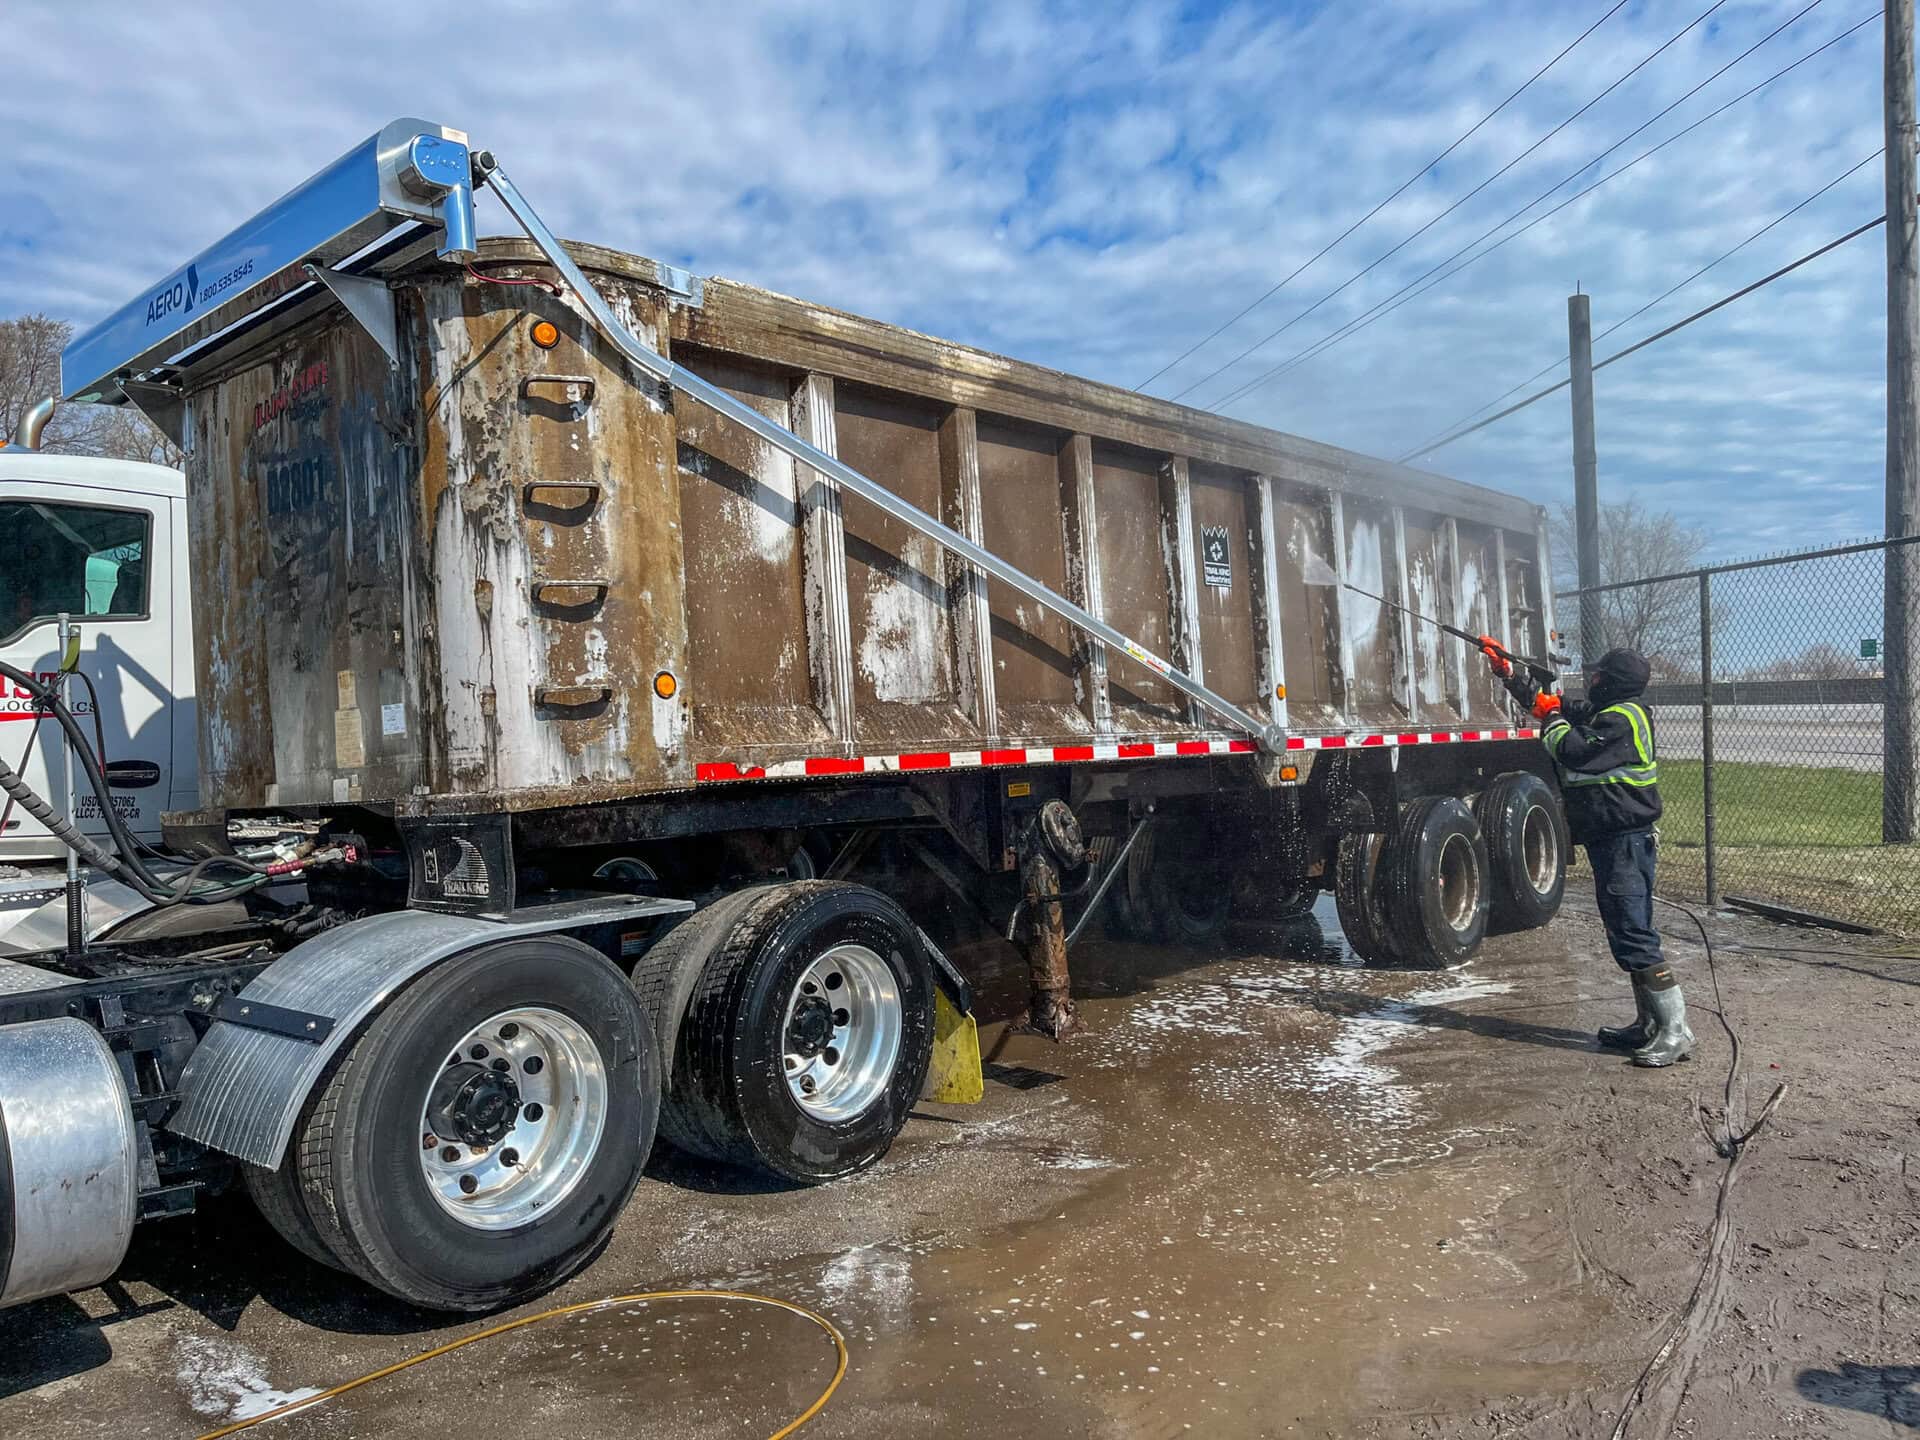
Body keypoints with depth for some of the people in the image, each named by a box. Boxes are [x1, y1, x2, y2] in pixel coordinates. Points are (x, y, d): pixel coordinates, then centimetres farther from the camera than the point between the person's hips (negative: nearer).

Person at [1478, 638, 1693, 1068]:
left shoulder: (1622, 717, -14)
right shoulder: (1601, 713, 16)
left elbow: (1574, 751, -24)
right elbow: (1546, 701, 27)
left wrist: (1552, 722, -5)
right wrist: (1507, 669, 26)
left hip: (1624, 840, -11)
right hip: (1612, 840, 11)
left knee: (1634, 935, -12)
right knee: (1627, 934, 14)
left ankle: (1676, 1031, -10)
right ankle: (1648, 1025, 21)